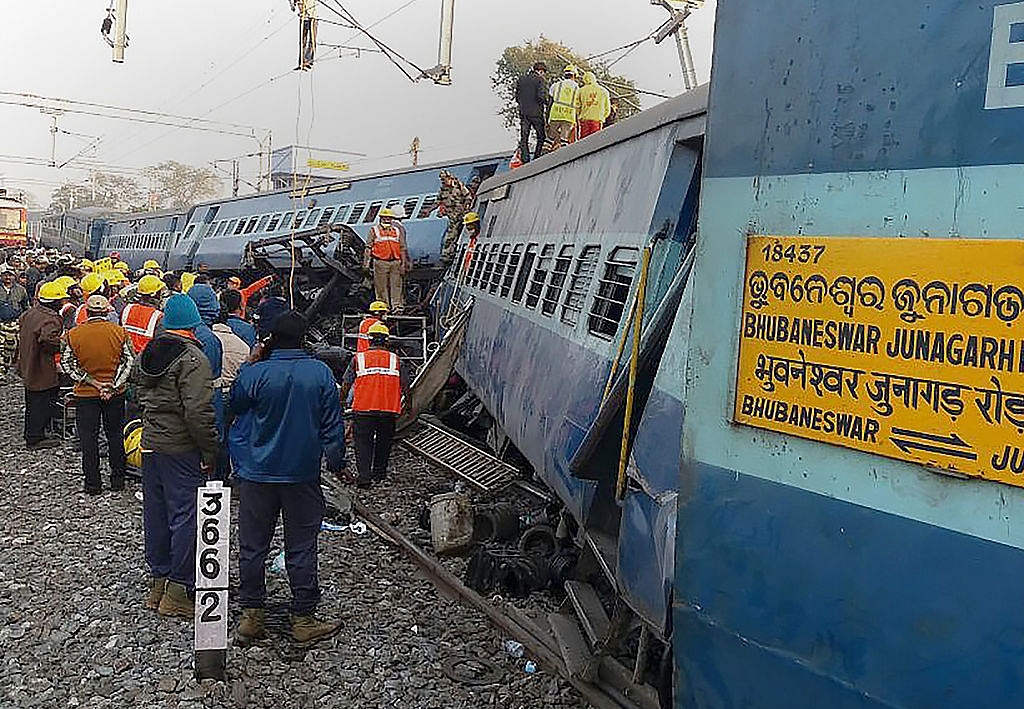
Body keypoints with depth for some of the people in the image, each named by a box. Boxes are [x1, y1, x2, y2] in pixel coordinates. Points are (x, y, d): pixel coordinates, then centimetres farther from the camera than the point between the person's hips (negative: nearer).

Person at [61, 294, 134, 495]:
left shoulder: (73, 334, -7)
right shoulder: (119, 332, -7)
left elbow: (67, 364, -9)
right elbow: (129, 360, -8)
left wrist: (91, 382, -11)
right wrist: (113, 385, -9)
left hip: (86, 394, -1)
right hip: (115, 394, 1)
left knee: (88, 438, 8)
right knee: (115, 435, 14)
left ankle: (92, 483, 12)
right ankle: (117, 479, 19)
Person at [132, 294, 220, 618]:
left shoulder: (145, 354, 10)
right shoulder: (192, 359, -16)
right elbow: (199, 412, -22)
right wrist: (210, 452, -16)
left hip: (150, 443, 8)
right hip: (181, 449, -8)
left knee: (156, 514, 16)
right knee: (186, 514, -1)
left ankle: (158, 580, 27)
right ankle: (180, 589, 3)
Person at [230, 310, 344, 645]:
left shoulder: (255, 374, -11)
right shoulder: (321, 373, -8)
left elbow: (235, 407, 8)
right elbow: (332, 425, -2)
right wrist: (336, 462, 11)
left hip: (257, 473, 0)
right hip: (303, 475, 1)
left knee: (252, 546, 12)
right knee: (301, 548, 8)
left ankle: (251, 616, 19)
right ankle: (304, 619, 15)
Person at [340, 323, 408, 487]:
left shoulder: (358, 358, 4)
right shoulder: (395, 359, 6)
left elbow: (346, 384, 7)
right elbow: (404, 387, 10)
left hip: (363, 409, -1)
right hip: (389, 410, 1)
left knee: (363, 441, 4)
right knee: (384, 441, 18)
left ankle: (364, 475, -8)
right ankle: (379, 472, 29)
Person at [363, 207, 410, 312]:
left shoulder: (397, 231, 14)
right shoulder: (374, 230, 6)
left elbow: (402, 248, 17)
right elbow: (369, 247, 6)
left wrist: (404, 262, 13)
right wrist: (367, 262, 1)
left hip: (395, 262, 2)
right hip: (380, 262, -2)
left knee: (396, 284, -2)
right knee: (381, 286, 1)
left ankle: (397, 305, 0)